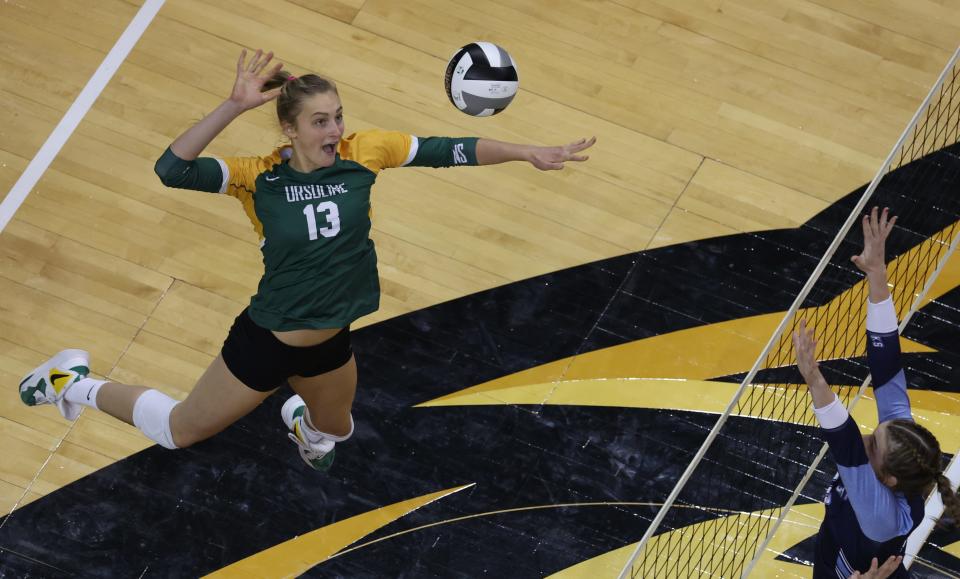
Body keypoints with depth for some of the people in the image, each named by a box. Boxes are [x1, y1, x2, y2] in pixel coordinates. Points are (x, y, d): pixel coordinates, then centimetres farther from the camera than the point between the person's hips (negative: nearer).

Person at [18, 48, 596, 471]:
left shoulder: (363, 153, -14)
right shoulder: (260, 176, -21)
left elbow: (445, 151, -11)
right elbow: (172, 169, -33)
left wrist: (528, 153, -14)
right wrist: (234, 107, -43)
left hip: (329, 343, 4)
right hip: (266, 343, -4)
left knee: (334, 432, 32)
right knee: (180, 429, 14)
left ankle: (303, 421, 70)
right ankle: (76, 383, 38)